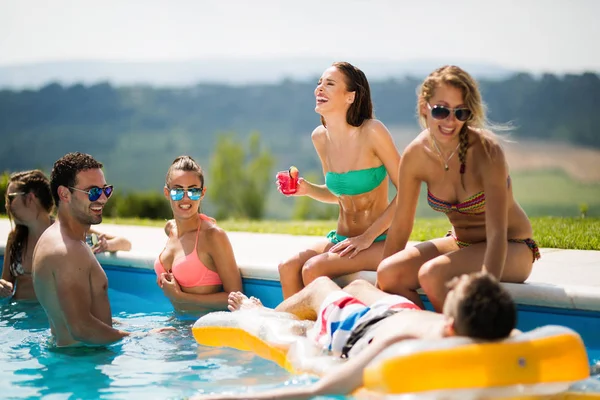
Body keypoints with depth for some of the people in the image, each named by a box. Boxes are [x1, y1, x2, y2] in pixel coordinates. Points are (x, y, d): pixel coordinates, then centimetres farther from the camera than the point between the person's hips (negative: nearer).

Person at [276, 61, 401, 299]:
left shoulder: (371, 132, -15)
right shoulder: (320, 137, 3)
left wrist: (368, 237, -13)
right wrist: (307, 190, -2)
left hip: (380, 242, -5)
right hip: (341, 239, 5)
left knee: (313, 268, -26)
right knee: (287, 268, -19)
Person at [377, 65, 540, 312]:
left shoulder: (486, 150, -24)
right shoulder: (415, 155, -10)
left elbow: (497, 233, -29)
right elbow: (400, 227, 1)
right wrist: (378, 289, 2)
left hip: (512, 248, -5)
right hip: (460, 243, 5)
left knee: (431, 273, -30)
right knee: (388, 273, -18)